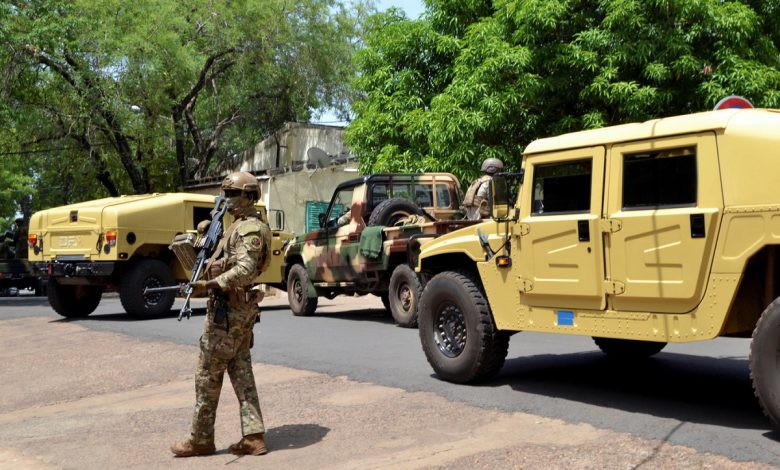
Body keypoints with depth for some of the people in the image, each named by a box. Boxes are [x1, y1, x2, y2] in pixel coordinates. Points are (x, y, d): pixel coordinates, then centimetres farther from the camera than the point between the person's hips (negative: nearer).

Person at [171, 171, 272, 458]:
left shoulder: (250, 229, -14)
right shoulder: (239, 226, 18)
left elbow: (245, 271, -27)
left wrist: (209, 285, -34)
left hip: (227, 309, -10)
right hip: (241, 308, 10)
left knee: (208, 374, -1)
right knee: (241, 373, 9)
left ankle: (201, 439, 9)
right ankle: (253, 437, 10)